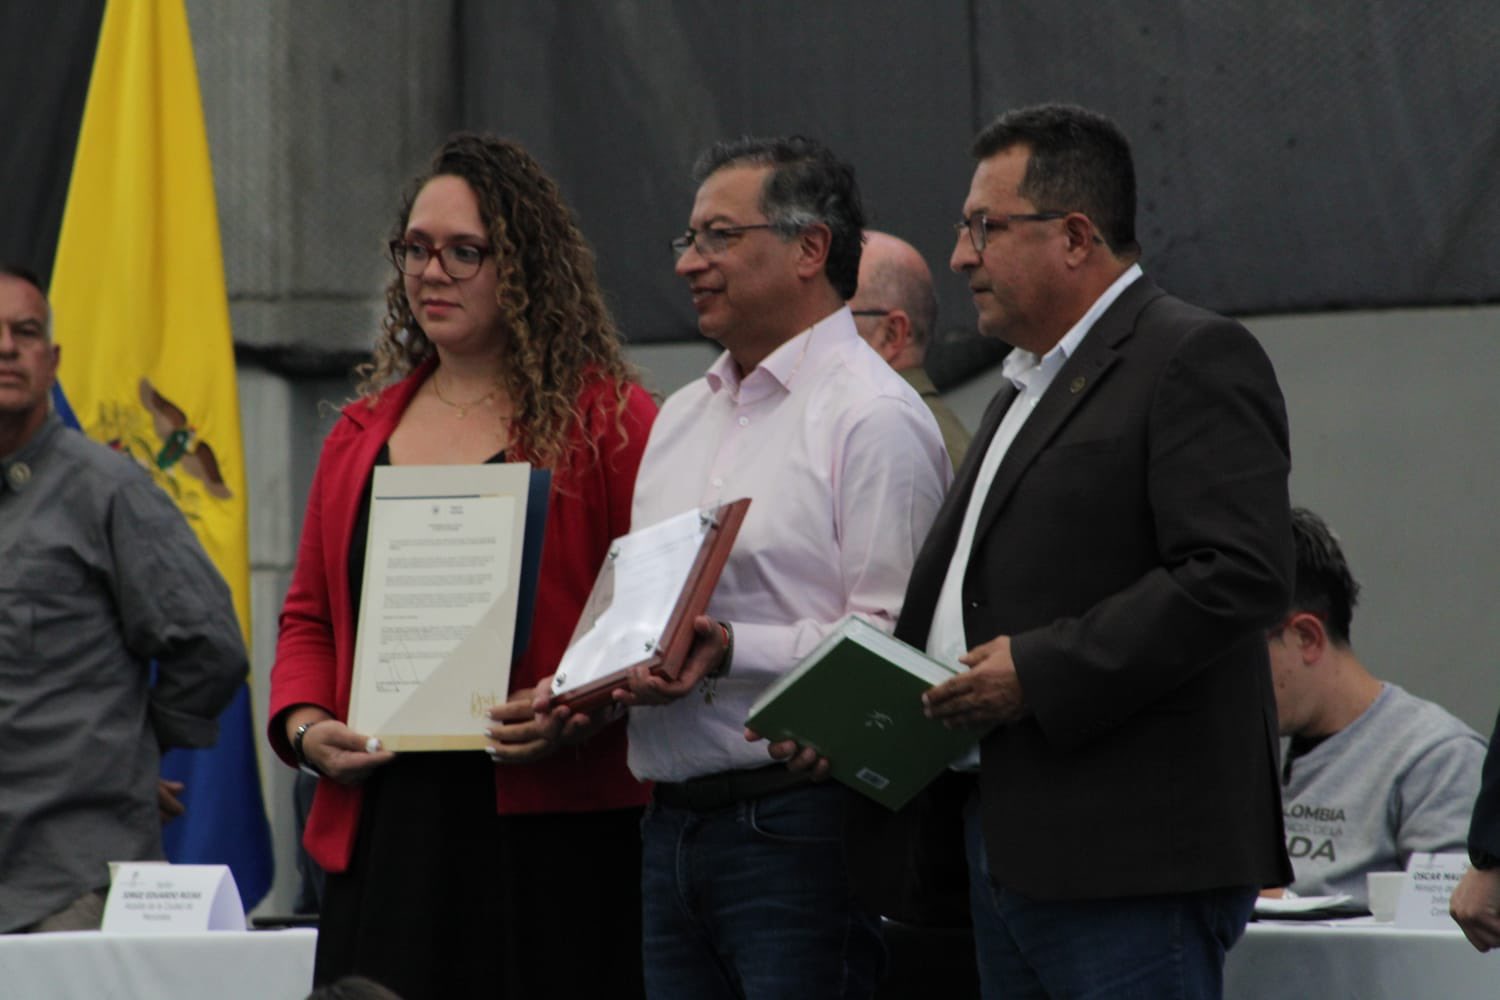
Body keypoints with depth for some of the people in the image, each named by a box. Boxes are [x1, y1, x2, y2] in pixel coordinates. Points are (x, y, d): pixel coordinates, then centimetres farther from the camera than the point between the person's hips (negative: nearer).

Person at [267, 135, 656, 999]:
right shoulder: (363, 433, 18)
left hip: (552, 824, -5)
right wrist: (305, 724, 3)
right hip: (384, 826, 5)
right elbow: (310, 615, 21)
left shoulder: (607, 420, 1)